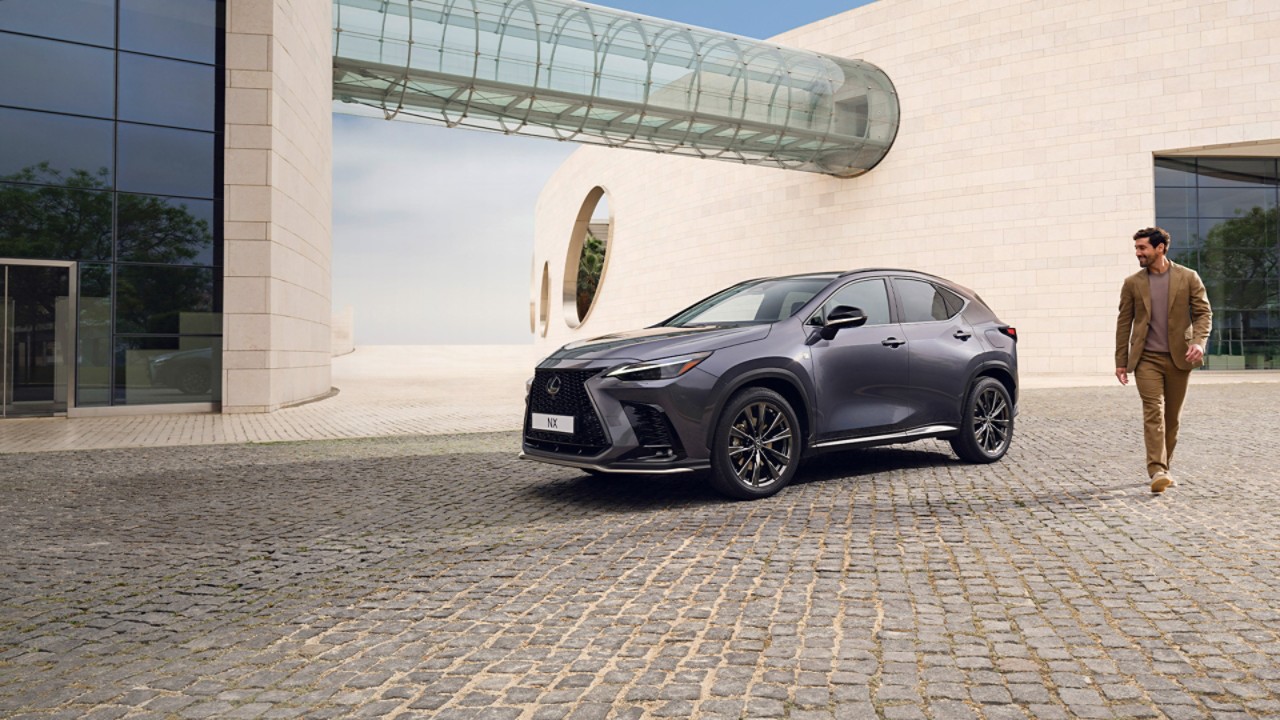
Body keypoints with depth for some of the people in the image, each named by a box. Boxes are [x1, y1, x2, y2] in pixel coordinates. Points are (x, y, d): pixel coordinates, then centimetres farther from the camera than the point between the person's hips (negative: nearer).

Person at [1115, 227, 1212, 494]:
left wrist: (1199, 342, -18)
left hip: (1179, 358, 1)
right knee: (1153, 412, -13)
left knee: (1172, 417, 9)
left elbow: (1204, 312, 1)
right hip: (1147, 359, -1)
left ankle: (1164, 466, 23)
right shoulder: (1132, 283, 5)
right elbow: (1124, 323, 7)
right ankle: (1157, 471, -19)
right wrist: (1121, 361, 4)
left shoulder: (1188, 278, 3)